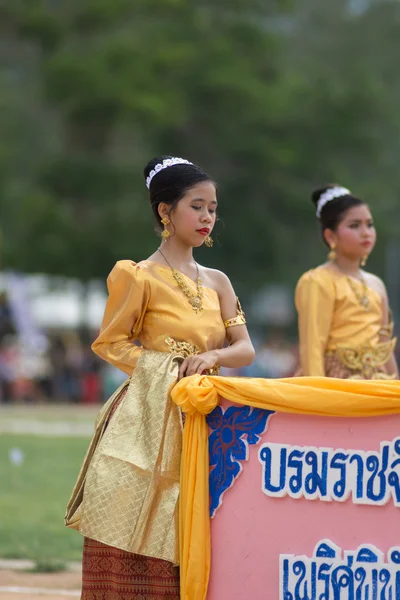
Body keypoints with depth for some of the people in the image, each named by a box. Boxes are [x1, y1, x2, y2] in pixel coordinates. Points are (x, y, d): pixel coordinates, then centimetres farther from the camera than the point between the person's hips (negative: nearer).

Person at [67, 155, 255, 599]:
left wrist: (215, 356, -12)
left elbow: (245, 349, 8)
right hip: (153, 417, -5)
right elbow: (110, 342, -1)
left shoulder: (216, 282, 12)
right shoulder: (142, 277, -4)